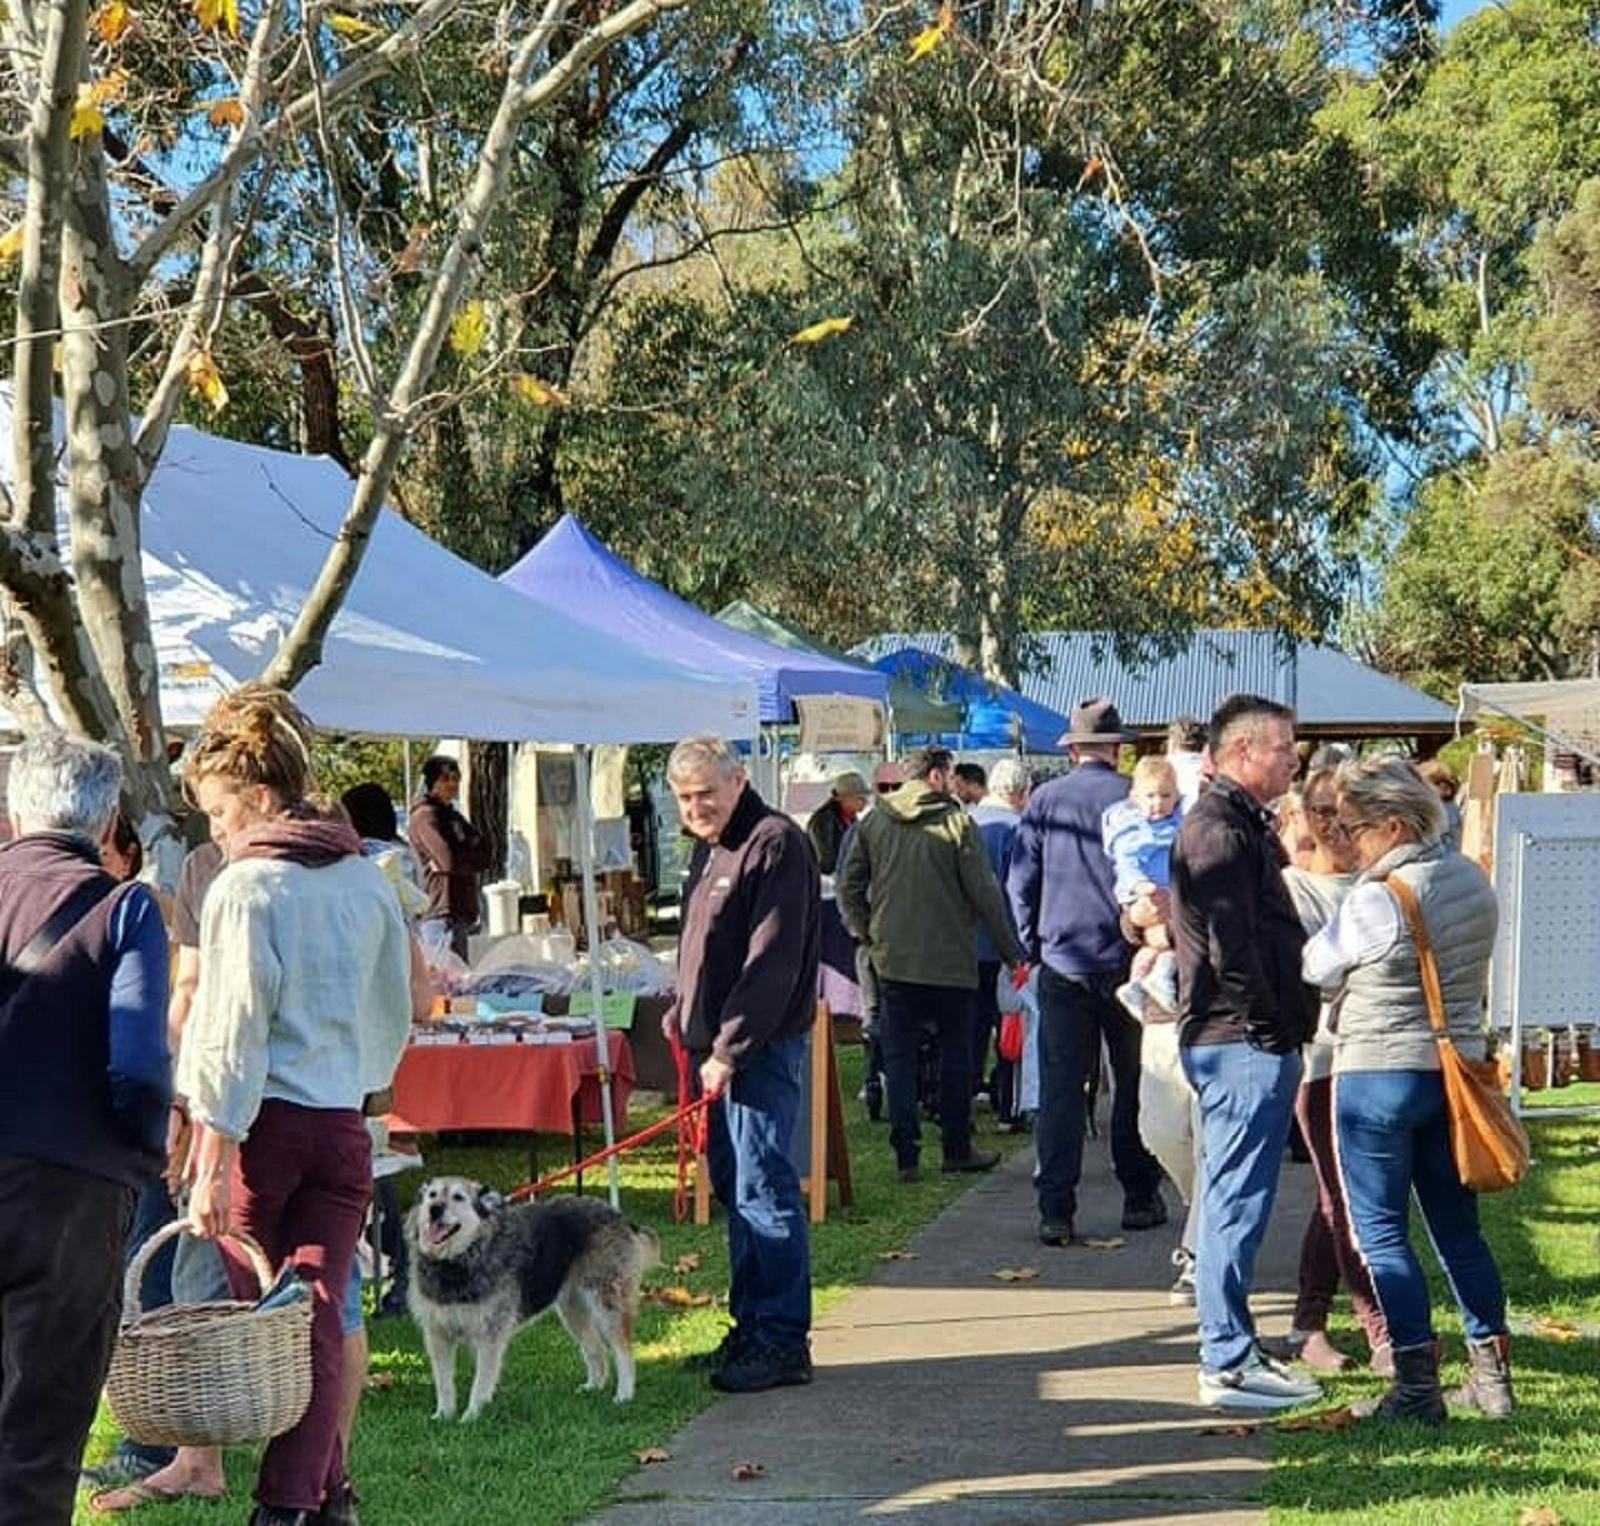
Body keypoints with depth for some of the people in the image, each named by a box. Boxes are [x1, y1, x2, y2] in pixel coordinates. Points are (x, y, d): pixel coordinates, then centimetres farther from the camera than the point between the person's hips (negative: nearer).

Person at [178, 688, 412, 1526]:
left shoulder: (246, 886, -10)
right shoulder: (369, 882, 8)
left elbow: (231, 1028, -14)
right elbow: (395, 1014, 17)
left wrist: (210, 1159, -13)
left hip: (260, 1121, -4)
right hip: (340, 1126, 5)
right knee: (319, 1320, 5)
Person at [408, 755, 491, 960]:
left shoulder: (454, 817, 22)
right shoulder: (425, 815, -7)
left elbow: (488, 853, 12)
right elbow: (450, 861, -18)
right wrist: (475, 853, -1)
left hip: (461, 912, 9)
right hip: (442, 914, -9)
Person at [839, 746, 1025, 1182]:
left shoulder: (874, 822, 3)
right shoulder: (955, 822, -9)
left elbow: (849, 887, 6)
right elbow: (984, 892, -9)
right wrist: (1011, 949, 0)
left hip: (892, 961, 3)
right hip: (950, 961, -3)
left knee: (899, 1055, 6)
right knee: (955, 1054, 10)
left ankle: (906, 1154, 2)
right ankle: (957, 1149, 16)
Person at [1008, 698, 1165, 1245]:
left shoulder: (1043, 801, 1)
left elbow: (1020, 882, 4)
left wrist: (1032, 947, 14)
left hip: (1061, 962, 0)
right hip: (1126, 962, 0)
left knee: (1060, 1088, 0)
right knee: (1134, 1082, 13)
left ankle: (1056, 1212, -5)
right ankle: (1140, 1199, 20)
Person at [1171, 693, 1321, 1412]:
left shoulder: (1240, 824, 19)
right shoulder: (1221, 829, -15)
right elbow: (1232, 948, -21)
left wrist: (1284, 1028, 14)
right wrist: (1271, 1027, -13)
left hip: (1237, 1043, 11)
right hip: (1244, 1043, -11)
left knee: (1231, 1203, 15)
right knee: (1236, 1203, -6)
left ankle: (1232, 1350, 23)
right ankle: (1228, 1365, -2)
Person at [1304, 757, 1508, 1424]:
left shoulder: (1376, 900, -20)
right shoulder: (1471, 880, 3)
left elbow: (1315, 969, -7)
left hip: (1378, 1074, -7)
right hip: (1456, 1066, 7)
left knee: (1380, 1232, 1)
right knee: (1458, 1226, 15)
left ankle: (1417, 1387, 0)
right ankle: (1492, 1375, 20)